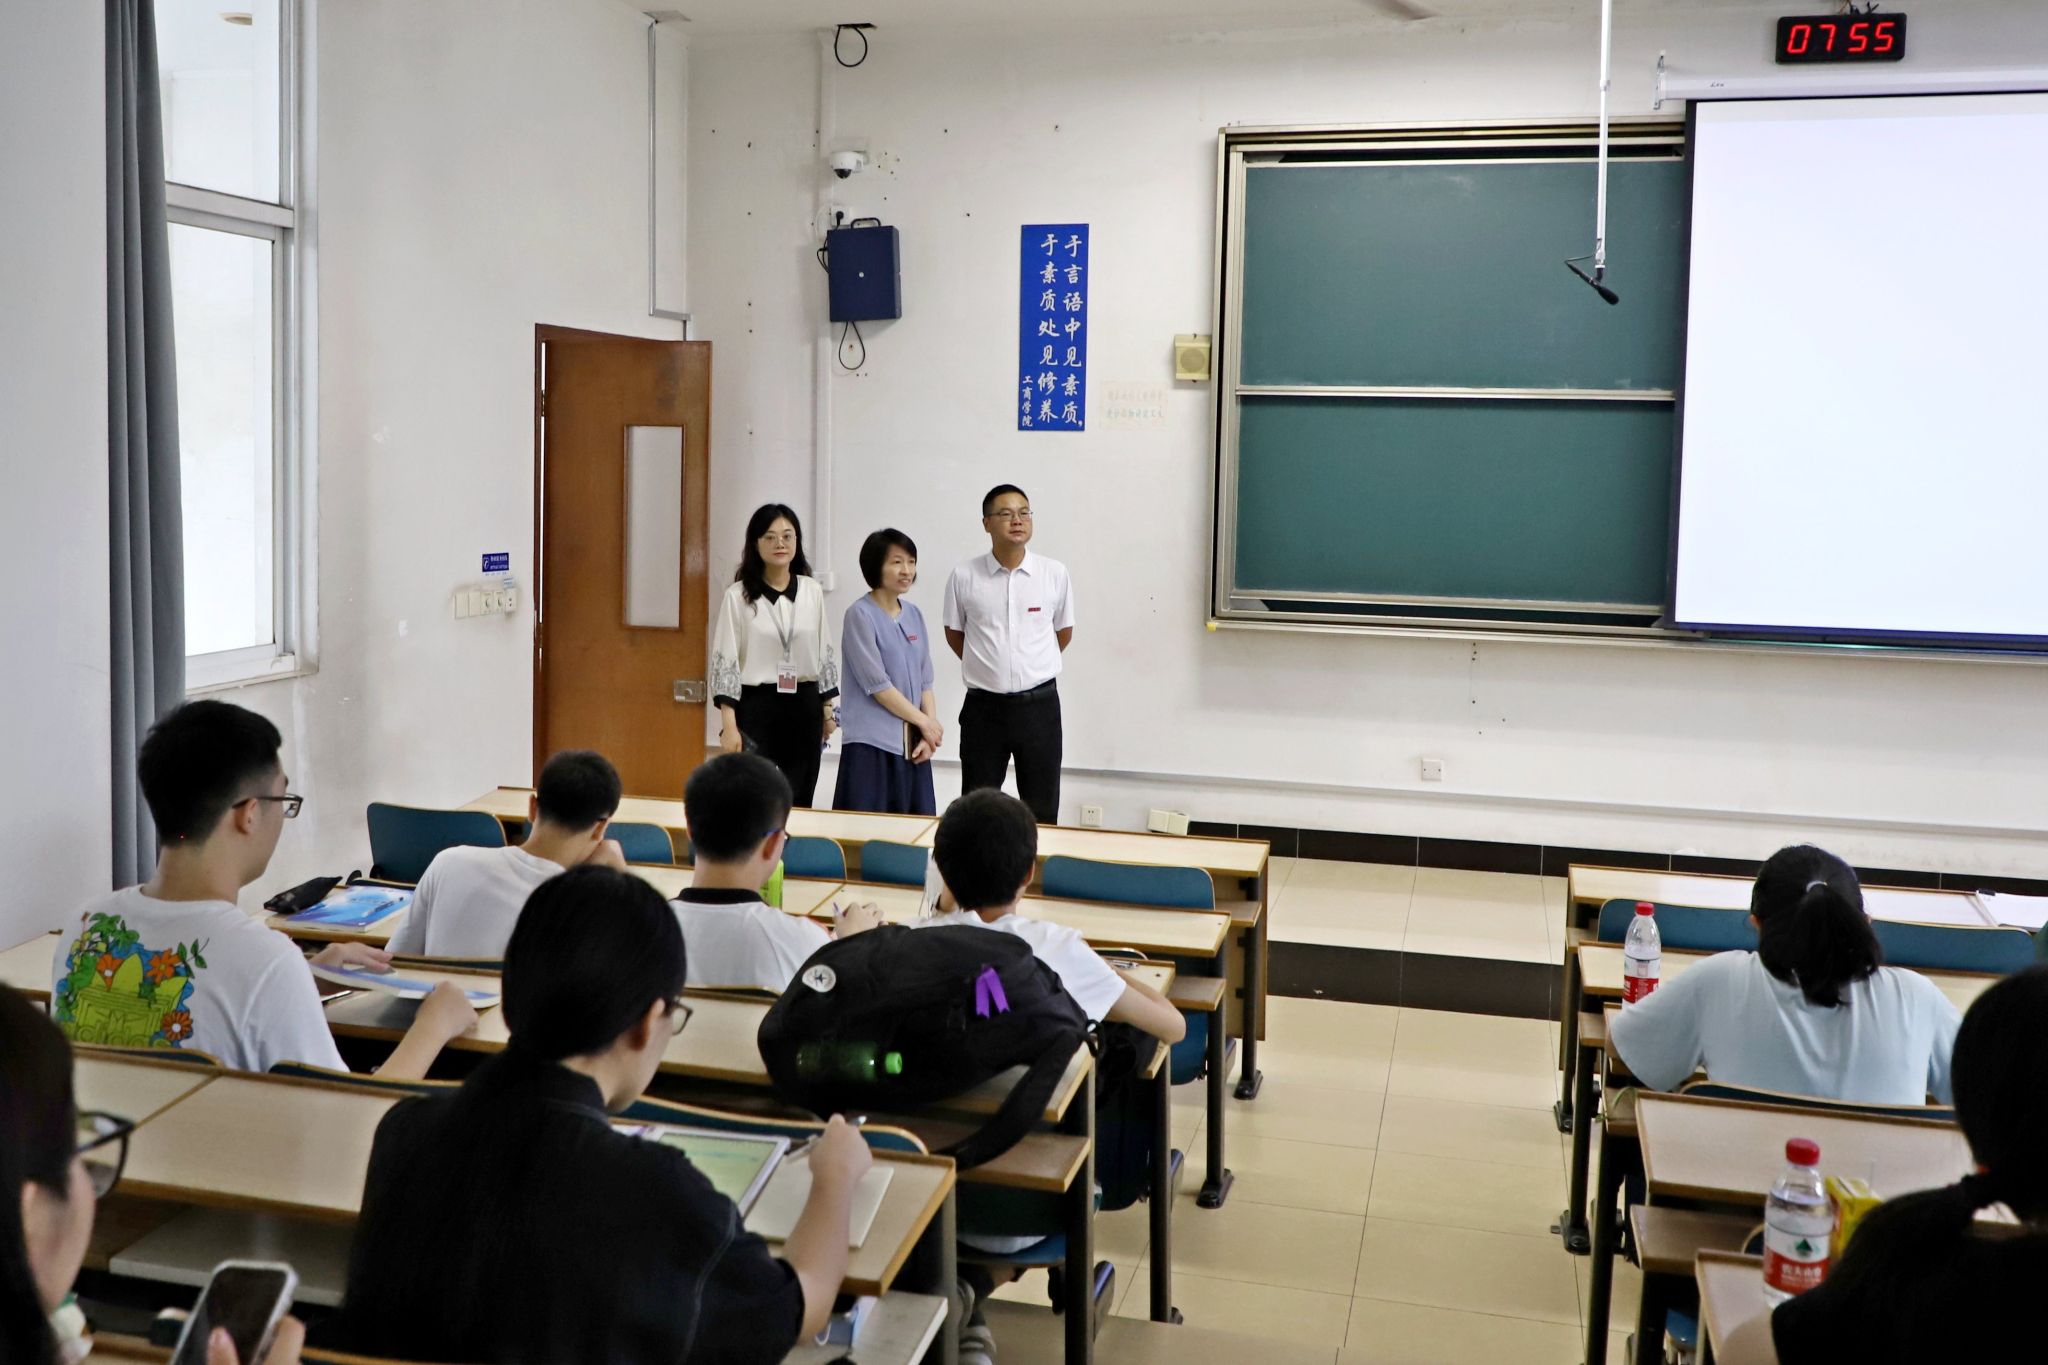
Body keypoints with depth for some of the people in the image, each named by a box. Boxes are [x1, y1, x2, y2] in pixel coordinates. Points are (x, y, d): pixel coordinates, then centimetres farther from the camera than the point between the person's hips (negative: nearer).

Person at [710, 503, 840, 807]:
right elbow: (724, 663, -7)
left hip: (804, 707, 4)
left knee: (800, 802, 9)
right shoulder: (737, 596, -6)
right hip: (756, 706, -4)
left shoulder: (812, 591, 5)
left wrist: (827, 709, 11)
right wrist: (729, 725, -12)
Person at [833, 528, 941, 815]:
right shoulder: (860, 615, -9)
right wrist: (925, 722, -7)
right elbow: (877, 685, -13)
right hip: (871, 742, -6)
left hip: (912, 743, 6)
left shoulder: (914, 615, 11)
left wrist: (928, 733, -2)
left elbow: (925, 681, 10)